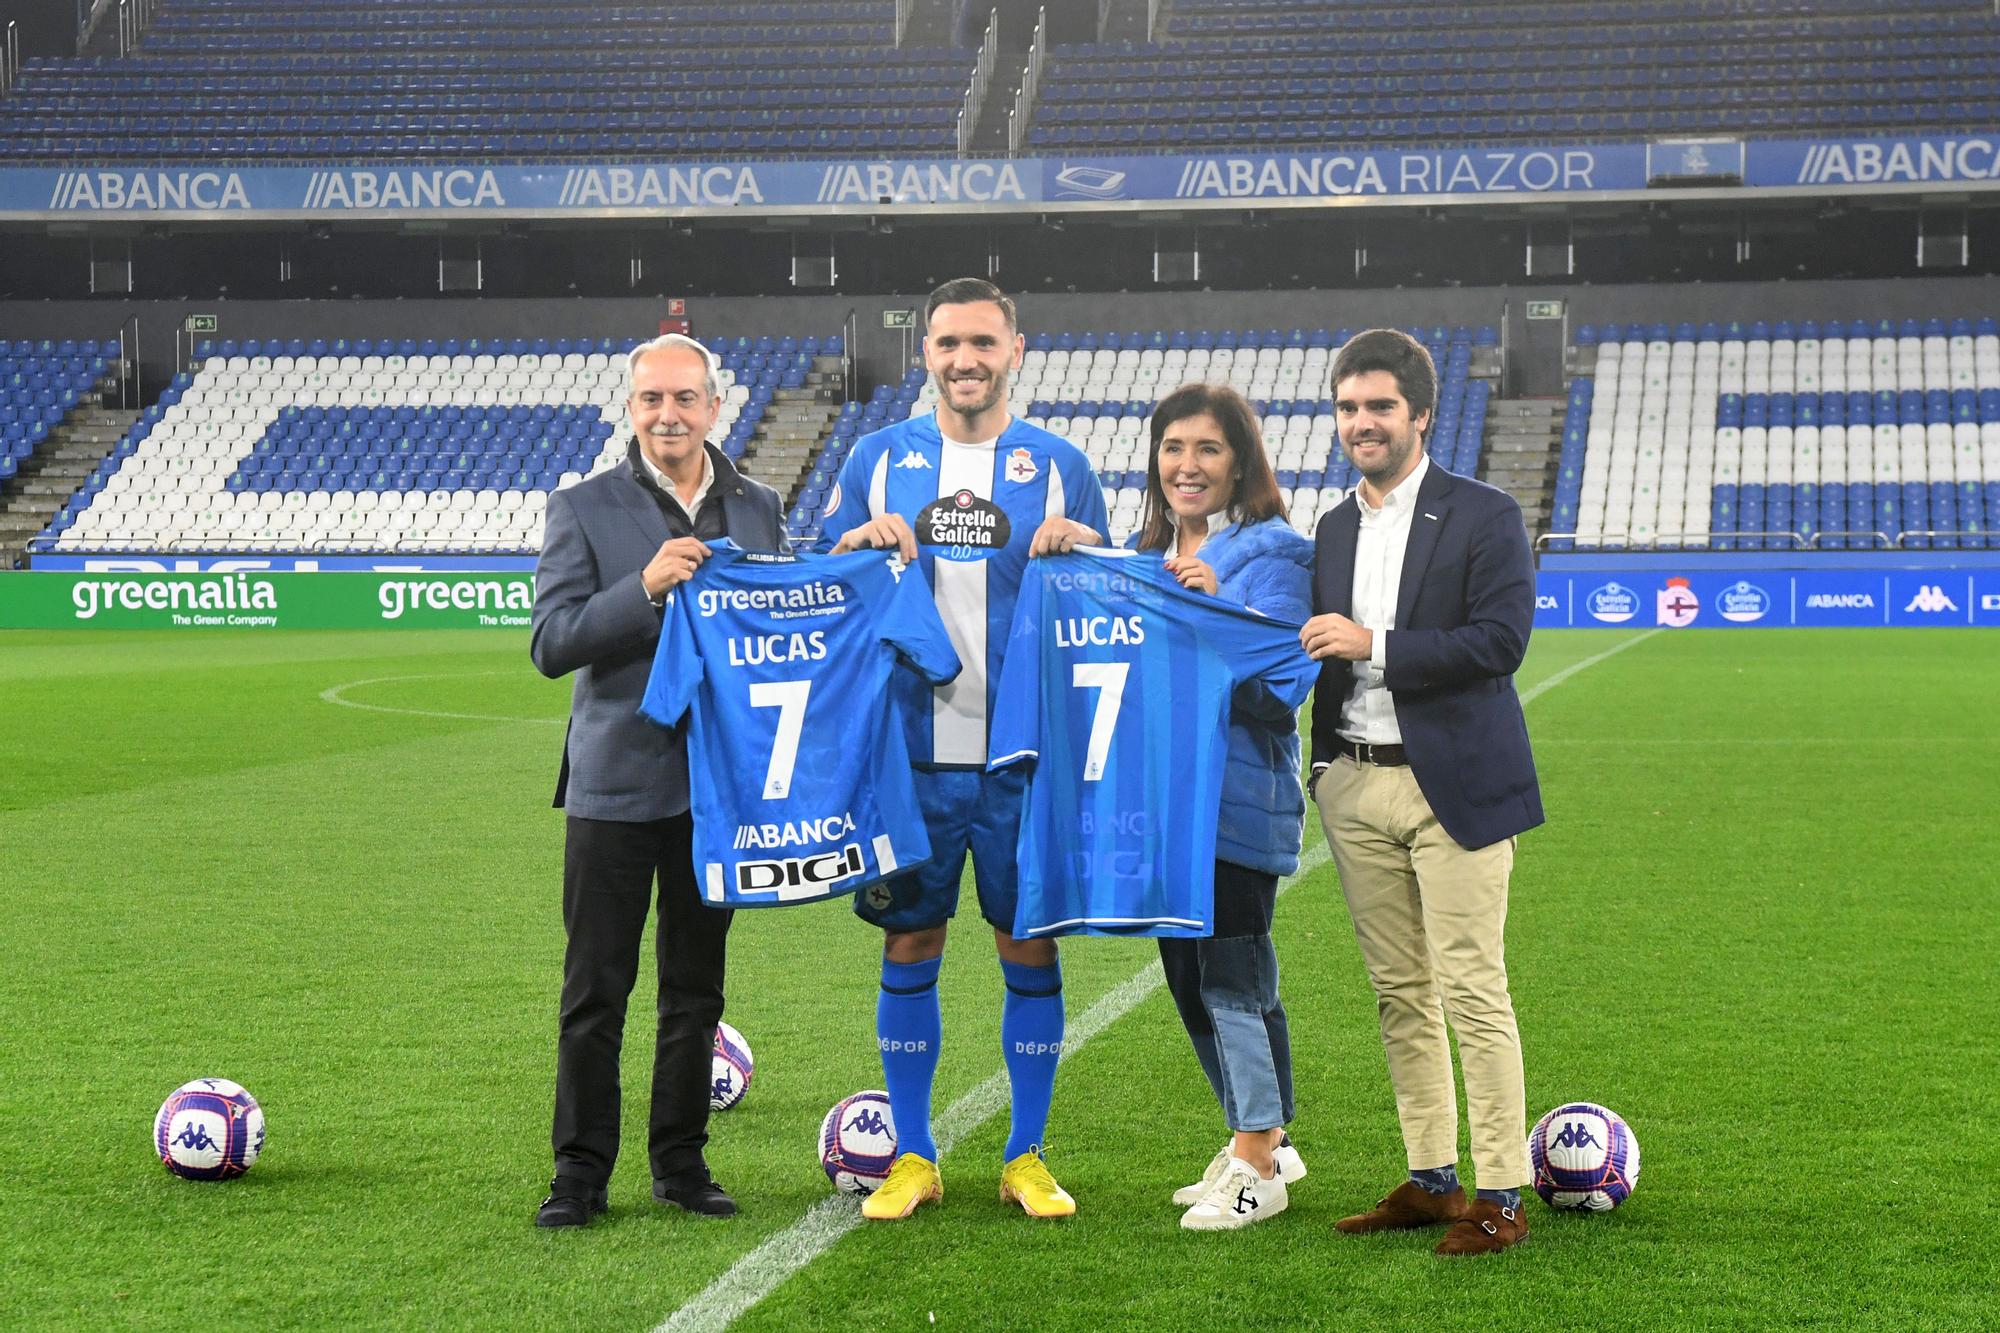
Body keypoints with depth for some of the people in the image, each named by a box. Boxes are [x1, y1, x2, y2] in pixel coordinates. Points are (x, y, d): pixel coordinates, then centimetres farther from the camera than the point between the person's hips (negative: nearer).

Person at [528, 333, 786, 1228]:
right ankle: (580, 1170, 11)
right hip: (617, 781, -3)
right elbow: (550, 645, -10)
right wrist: (644, 587, -23)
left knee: (696, 989, 11)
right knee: (595, 992, 2)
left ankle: (680, 1162, 22)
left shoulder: (758, 509, 8)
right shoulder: (584, 510, -2)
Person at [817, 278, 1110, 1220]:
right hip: (908, 753, 1)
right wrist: (860, 544, -8)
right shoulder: (877, 460, 8)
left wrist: (1079, 550, -10)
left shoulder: (1058, 466, 7)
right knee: (909, 949, 5)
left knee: (1030, 949, 4)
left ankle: (1026, 1158, 17)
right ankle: (911, 1158, 18)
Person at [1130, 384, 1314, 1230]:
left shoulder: (1272, 553, -8)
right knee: (1188, 977, 14)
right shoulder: (1147, 554, 14)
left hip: (1240, 801, -8)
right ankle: (1259, 1141, 28)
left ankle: (1257, 1168, 5)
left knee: (1233, 981, -6)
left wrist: (1215, 605, -29)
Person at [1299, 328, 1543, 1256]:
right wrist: (1323, 769, 9)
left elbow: (1501, 641, -14)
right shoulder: (1333, 528, 16)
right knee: (1399, 995, 10)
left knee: (1473, 993, -7)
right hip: (1356, 787, 6)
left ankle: (1500, 1195, 0)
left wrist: (1373, 645, -17)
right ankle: (1431, 1179, 19)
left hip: (1452, 785, -6)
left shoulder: (1484, 517, -3)